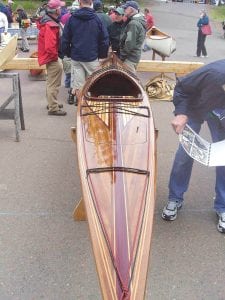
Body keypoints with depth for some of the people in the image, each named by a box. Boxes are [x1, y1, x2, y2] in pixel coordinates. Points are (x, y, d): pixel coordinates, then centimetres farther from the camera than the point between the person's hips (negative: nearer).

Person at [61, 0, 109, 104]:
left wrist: (68, 53, 13)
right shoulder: (97, 19, -5)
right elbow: (104, 40, -2)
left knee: (78, 86, 5)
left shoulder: (72, 18, -2)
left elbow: (65, 39, 1)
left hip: (76, 57, 1)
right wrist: (102, 55, 10)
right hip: (92, 57, -1)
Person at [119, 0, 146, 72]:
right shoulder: (139, 21, 12)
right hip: (134, 56, 10)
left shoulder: (133, 23, -20)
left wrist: (122, 56, -14)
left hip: (130, 58, -10)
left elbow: (130, 43, -25)